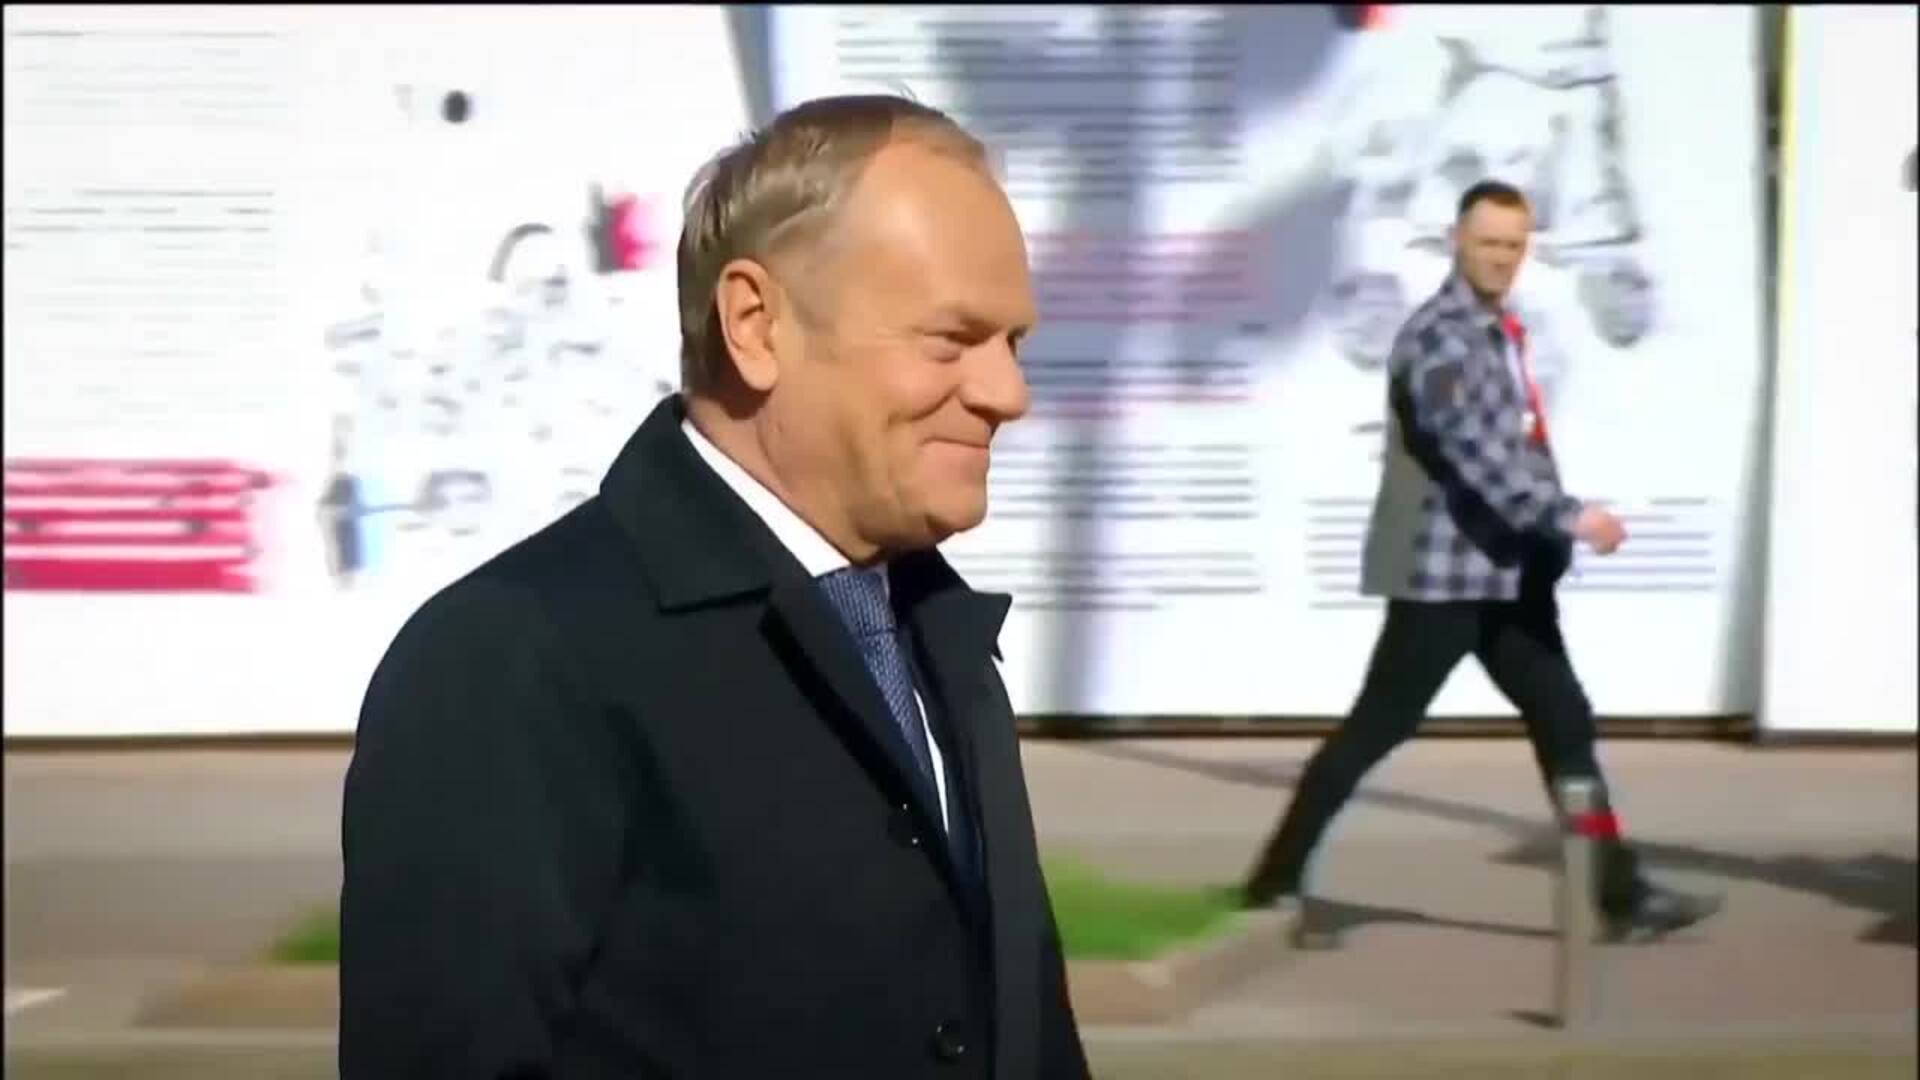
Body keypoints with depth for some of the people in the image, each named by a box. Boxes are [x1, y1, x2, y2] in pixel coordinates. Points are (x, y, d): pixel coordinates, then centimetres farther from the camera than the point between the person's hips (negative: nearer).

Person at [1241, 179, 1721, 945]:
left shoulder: (1501, 331, 15)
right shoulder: (1438, 336, -15)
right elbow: (1476, 449, -27)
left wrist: (1551, 528, 13)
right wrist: (1570, 516, -30)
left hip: (1508, 571, 9)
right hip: (1443, 572, -9)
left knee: (1565, 725, 8)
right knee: (1375, 729, -2)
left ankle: (1621, 895, 13)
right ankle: (1278, 880, 8)